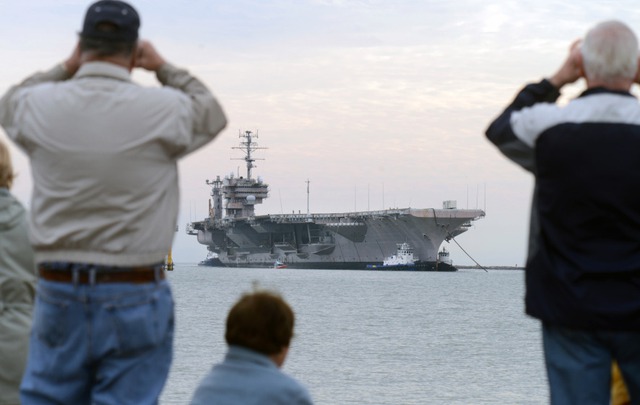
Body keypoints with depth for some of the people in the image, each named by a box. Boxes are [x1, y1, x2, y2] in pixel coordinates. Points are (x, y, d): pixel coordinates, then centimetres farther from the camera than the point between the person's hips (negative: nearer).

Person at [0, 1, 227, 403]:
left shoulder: (42, 106, -3)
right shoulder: (164, 109, -9)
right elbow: (213, 116, 14)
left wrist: (67, 68, 24)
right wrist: (165, 68, 23)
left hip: (59, 294, 2)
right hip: (135, 298, -2)